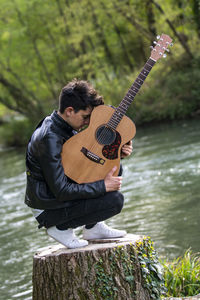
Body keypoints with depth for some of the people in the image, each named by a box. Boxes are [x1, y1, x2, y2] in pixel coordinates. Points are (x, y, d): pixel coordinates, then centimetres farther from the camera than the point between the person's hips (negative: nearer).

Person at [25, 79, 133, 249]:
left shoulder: (65, 126, 2)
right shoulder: (49, 139, -29)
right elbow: (61, 191, -30)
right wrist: (103, 186, -24)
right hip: (49, 207, -10)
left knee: (114, 169, 8)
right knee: (115, 200, -20)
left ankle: (93, 227, 13)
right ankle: (61, 227, -4)